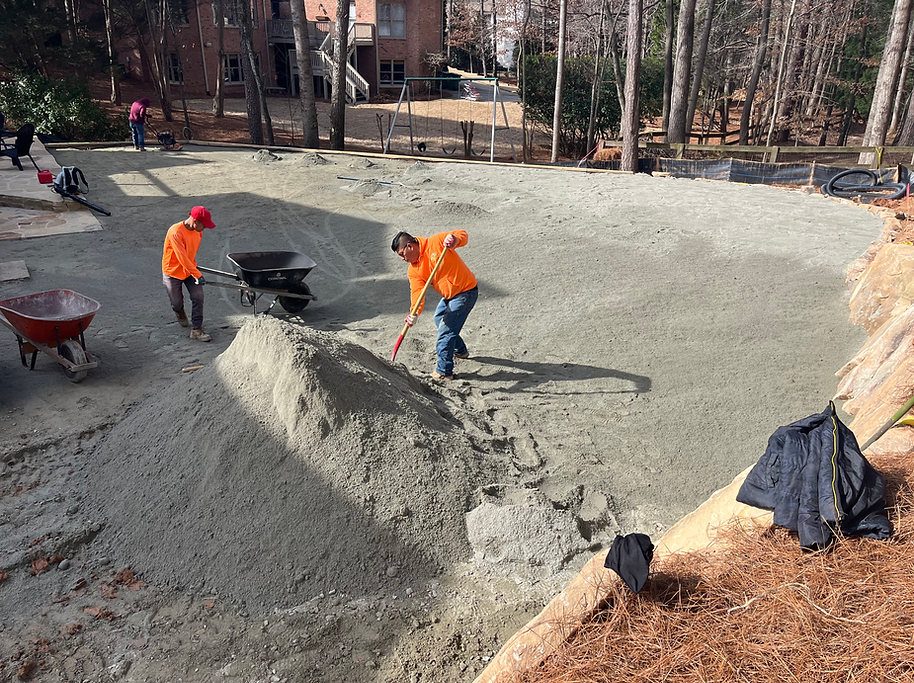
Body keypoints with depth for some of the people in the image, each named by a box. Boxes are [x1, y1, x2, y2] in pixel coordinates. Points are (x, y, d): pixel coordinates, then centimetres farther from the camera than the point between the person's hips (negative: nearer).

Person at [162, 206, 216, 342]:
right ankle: (180, 312, 46)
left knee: (198, 297, -7)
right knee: (177, 302, 9)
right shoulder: (176, 232, -31)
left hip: (190, 268, 5)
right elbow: (182, 258, -30)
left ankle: (196, 330, 0)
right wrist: (197, 275, -28)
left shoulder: (198, 231, -8)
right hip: (173, 271, -5)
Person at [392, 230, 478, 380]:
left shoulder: (436, 242, -18)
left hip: (466, 292, -9)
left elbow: (463, 234, -17)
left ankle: (444, 372, 1)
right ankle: (461, 351, 51)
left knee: (445, 329, -11)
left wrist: (455, 240, -41)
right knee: (439, 320, 29)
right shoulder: (413, 271, -1)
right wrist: (414, 313, -32)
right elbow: (417, 292, -14)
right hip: (449, 295, 9)